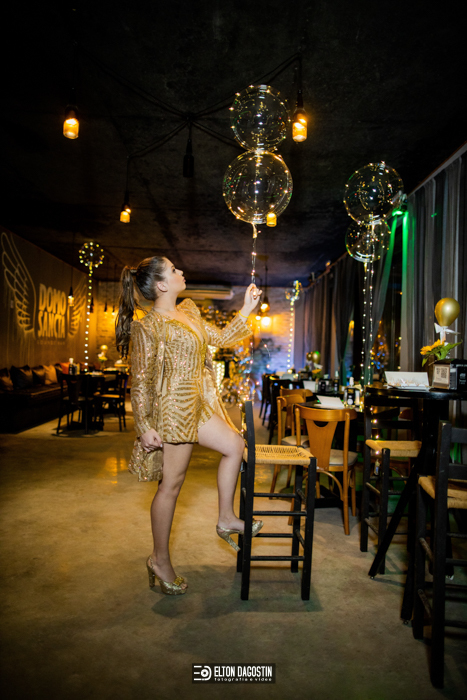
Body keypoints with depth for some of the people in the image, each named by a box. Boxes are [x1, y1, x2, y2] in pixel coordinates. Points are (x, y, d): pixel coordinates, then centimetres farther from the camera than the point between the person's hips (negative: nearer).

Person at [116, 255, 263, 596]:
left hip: (197, 406, 9)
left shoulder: (189, 311, 11)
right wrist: (145, 427, -18)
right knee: (172, 484, 1)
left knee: (235, 444, 12)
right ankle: (160, 561, 19)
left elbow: (221, 338, 17)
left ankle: (226, 519, 25)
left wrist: (247, 309, 11)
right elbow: (140, 379, -15)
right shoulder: (148, 327, -15)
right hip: (173, 409, -9)